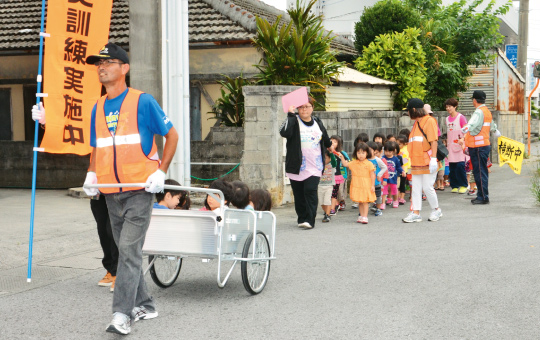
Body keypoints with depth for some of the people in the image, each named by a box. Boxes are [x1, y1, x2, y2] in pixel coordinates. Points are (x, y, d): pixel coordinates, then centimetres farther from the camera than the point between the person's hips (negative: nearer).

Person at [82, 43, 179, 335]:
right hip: (111, 193, 7)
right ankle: (144, 306, 27)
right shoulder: (98, 108, 12)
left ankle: (122, 314, -13)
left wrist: (161, 172, -10)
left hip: (139, 189, -6)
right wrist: (91, 174, 5)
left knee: (129, 249, -13)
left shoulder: (142, 102, -6)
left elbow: (172, 136, -1)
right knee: (126, 251, 13)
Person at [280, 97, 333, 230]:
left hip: (314, 166, 1)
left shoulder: (317, 122, 10)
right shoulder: (293, 121, -2)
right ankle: (302, 219, 20)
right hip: (297, 166, -1)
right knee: (299, 194, 6)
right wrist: (290, 114, -25)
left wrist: (330, 146, 46)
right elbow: (284, 133, -23)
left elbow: (325, 137, 30)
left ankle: (310, 220, -11)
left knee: (310, 191, -14)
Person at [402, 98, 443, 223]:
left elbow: (433, 141, -14)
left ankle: (436, 210, 14)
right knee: (415, 188, 4)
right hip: (416, 163, 8)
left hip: (427, 162, -8)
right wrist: (412, 159, 20)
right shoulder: (416, 123, 19)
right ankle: (416, 213, 7)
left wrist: (433, 159, -21)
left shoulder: (429, 121, -7)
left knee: (427, 187, -4)